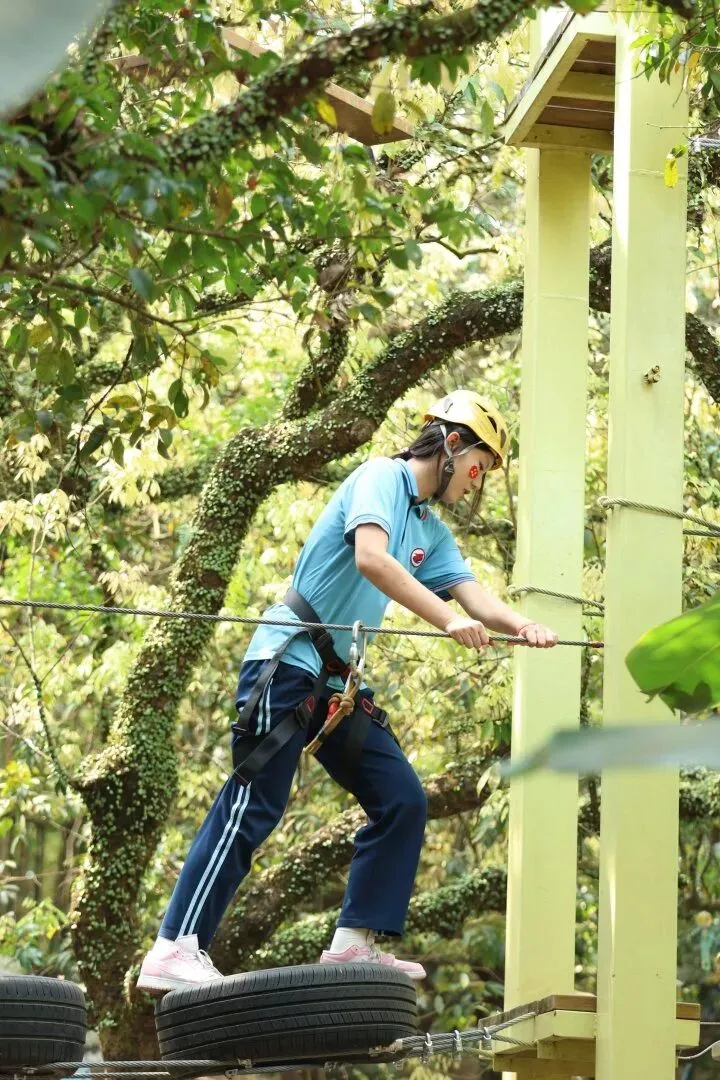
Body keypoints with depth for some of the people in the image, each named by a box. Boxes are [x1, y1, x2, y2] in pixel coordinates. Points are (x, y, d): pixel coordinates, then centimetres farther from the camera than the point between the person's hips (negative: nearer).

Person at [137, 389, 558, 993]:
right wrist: (448, 620, -28)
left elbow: (475, 597, 8)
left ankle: (355, 942, 4)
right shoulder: (381, 477, -5)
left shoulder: (434, 534, 20)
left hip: (341, 681, 9)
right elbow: (371, 558, -23)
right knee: (254, 806, -16)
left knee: (402, 801, 2)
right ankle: (174, 950, -19)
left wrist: (521, 627, -14)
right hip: (288, 662, -9)